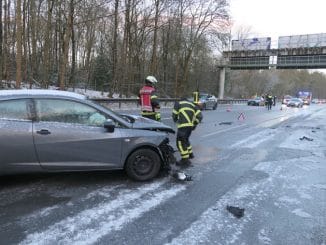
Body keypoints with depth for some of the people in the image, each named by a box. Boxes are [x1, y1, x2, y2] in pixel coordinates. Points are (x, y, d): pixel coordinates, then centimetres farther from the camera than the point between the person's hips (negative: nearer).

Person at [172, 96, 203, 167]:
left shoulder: (178, 103, 13)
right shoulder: (193, 105, 24)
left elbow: (174, 115, 13)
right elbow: (199, 116, 12)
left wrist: (176, 120, 34)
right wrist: (194, 124, 21)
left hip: (183, 126, -6)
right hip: (190, 126, 7)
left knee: (180, 142, -3)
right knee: (185, 140, 27)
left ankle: (185, 160, -5)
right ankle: (190, 154, 39)